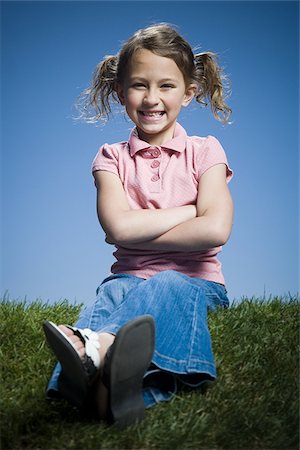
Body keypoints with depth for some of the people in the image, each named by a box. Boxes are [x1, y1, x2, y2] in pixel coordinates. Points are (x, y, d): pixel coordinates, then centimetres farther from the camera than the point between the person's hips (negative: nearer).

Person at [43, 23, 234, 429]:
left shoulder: (204, 152, 5)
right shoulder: (112, 158, 9)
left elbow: (215, 230, -13)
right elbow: (118, 227, -12)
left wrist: (138, 233, -9)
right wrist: (191, 210, -7)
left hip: (194, 281, -1)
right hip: (132, 277, 1)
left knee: (166, 287, -36)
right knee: (114, 290, -34)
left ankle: (96, 346, -65)